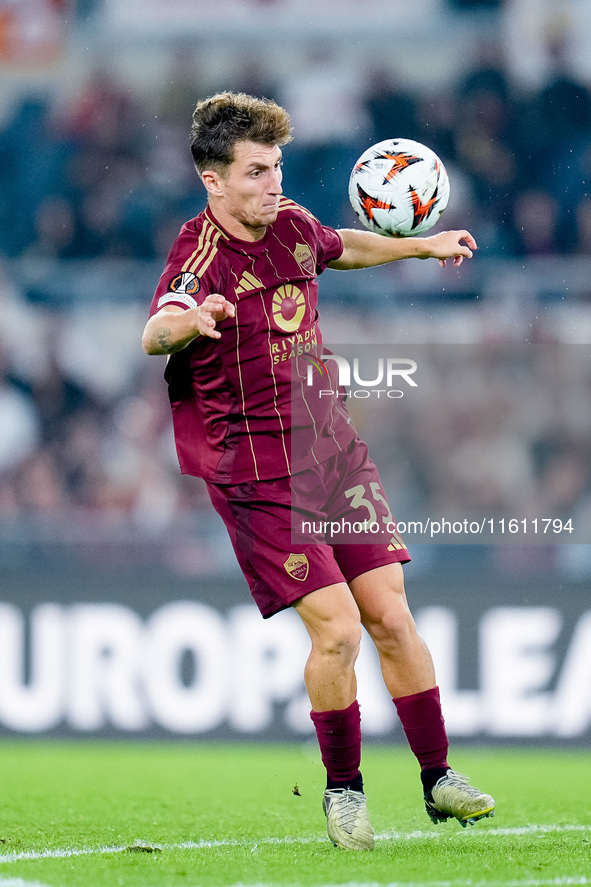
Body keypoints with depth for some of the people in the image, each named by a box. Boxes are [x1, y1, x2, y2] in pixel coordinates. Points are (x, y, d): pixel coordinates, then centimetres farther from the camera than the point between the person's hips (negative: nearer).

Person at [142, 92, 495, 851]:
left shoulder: (292, 226, 4)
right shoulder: (202, 254, -19)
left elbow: (340, 248, 30)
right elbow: (154, 335, -40)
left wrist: (425, 246, 37)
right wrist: (187, 321, -62)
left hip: (334, 450, 6)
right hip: (258, 475, -6)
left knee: (391, 617, 3)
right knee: (336, 628, -13)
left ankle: (438, 780, 15)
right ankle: (343, 789, 7)